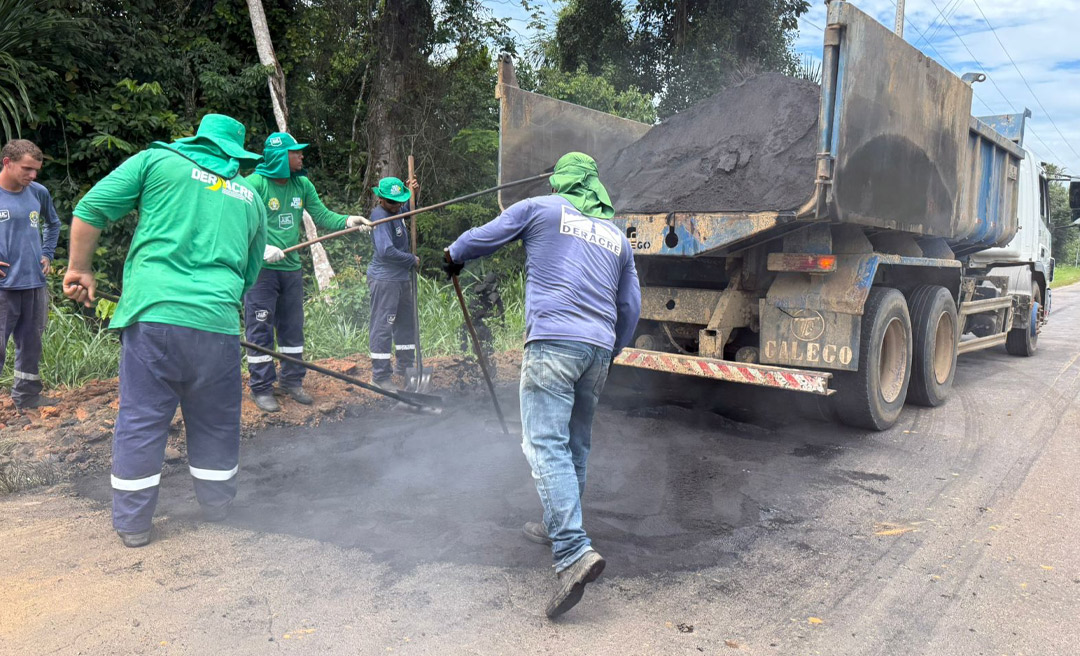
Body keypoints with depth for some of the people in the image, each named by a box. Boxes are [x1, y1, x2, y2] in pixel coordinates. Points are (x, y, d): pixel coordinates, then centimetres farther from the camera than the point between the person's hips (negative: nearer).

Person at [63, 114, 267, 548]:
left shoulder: (158, 160, 9)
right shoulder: (250, 197, 18)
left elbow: (90, 209, 2)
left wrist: (80, 268, 13)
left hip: (153, 314, -2)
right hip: (218, 322, 2)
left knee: (140, 421, 9)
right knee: (215, 423, 17)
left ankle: (132, 523, 18)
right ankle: (216, 506, 32)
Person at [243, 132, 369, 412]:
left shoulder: (301, 185, 7)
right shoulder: (254, 184, -12)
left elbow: (321, 215, 5)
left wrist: (346, 221, -13)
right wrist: (261, 248, -29)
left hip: (291, 269, 7)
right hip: (261, 270, -6)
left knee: (292, 328, 14)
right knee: (260, 330, 0)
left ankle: (292, 381, 27)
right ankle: (261, 388, 10)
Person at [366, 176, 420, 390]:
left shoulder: (397, 210, 6)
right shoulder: (379, 216, -20)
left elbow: (409, 208, 31)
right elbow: (386, 251, -29)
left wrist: (413, 193, 9)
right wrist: (413, 260, -16)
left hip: (402, 276, 10)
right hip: (384, 279, -10)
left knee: (407, 322, 18)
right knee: (383, 325, -3)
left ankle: (404, 367, 32)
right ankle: (380, 376, 4)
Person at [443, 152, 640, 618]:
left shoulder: (541, 209, 9)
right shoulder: (616, 235, 23)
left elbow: (483, 238, 14)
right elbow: (631, 308, 22)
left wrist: (453, 257, 36)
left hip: (552, 340, -6)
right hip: (598, 348, 6)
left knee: (545, 444, -10)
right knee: (576, 444, 18)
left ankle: (574, 551, -21)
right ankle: (560, 528, 31)